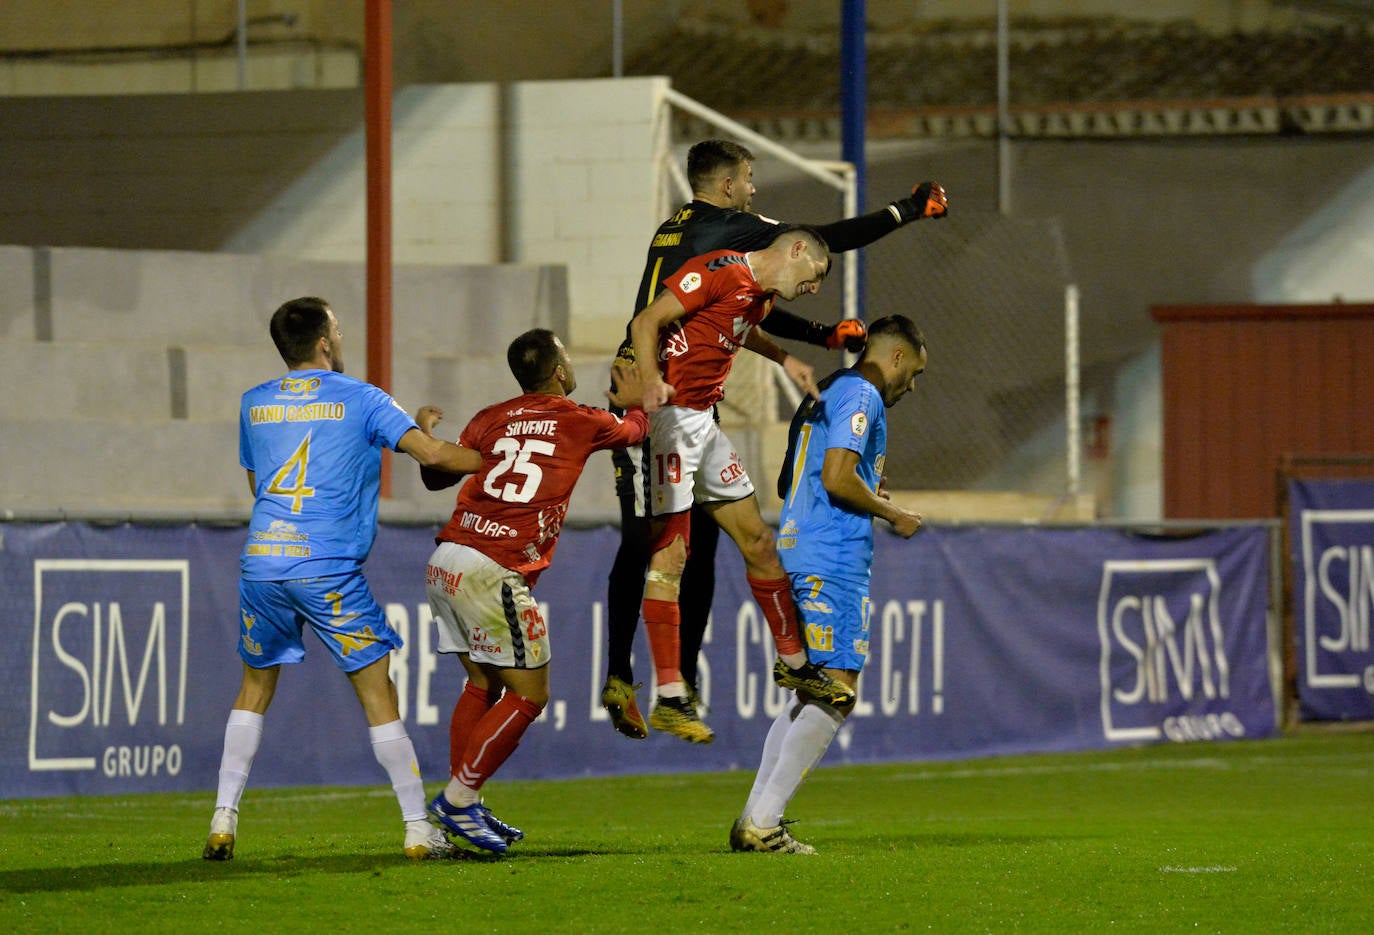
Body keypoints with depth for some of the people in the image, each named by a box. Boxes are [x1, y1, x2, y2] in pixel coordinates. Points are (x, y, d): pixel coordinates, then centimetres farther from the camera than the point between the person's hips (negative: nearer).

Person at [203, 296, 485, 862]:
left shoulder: (254, 405, 14)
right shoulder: (359, 400, 1)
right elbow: (431, 453, -7)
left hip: (261, 560, 4)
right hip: (329, 569, -4)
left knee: (255, 686, 19)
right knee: (376, 689, 2)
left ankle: (223, 820, 12)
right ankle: (418, 829, 0)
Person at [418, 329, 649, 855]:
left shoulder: (491, 420, 13)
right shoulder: (580, 422, 5)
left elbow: (436, 476, 21)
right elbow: (635, 430, 27)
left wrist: (425, 434, 35)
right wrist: (633, 400, 46)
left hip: (445, 562, 7)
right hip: (492, 572, -7)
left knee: (483, 683, 18)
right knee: (528, 694, 1)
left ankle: (461, 807, 16)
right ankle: (457, 799, -4)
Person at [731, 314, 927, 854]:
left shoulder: (823, 395, 23)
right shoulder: (861, 395, -7)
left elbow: (786, 484, 27)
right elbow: (837, 477, -18)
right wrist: (893, 515, -5)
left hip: (796, 553, 10)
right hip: (834, 560, -10)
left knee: (813, 693, 14)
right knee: (836, 691, -10)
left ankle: (755, 820, 9)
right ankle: (761, 824, -14)